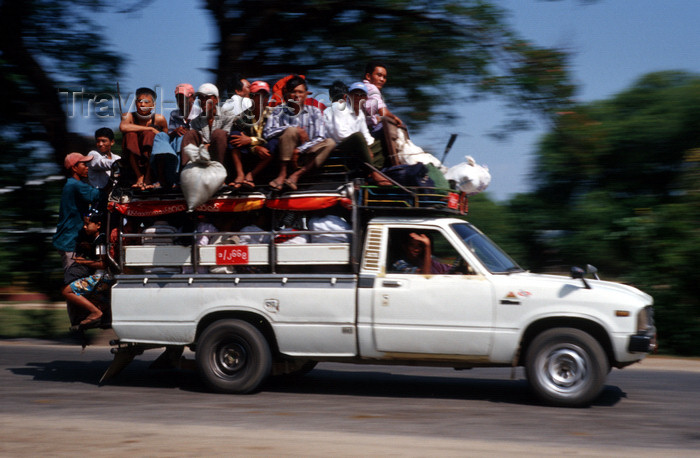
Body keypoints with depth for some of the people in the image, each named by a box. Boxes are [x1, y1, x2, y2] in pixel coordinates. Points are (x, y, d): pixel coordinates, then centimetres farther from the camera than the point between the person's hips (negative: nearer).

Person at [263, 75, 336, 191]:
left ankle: (296, 175, -30)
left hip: (305, 155, 2)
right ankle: (282, 174, -28)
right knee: (291, 130, -27)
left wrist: (299, 150, -20)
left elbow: (320, 138, -5)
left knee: (330, 143, -22)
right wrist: (297, 130, -17)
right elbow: (267, 133, -12)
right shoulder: (279, 112, 5)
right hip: (286, 156, -2)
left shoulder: (314, 112, 8)